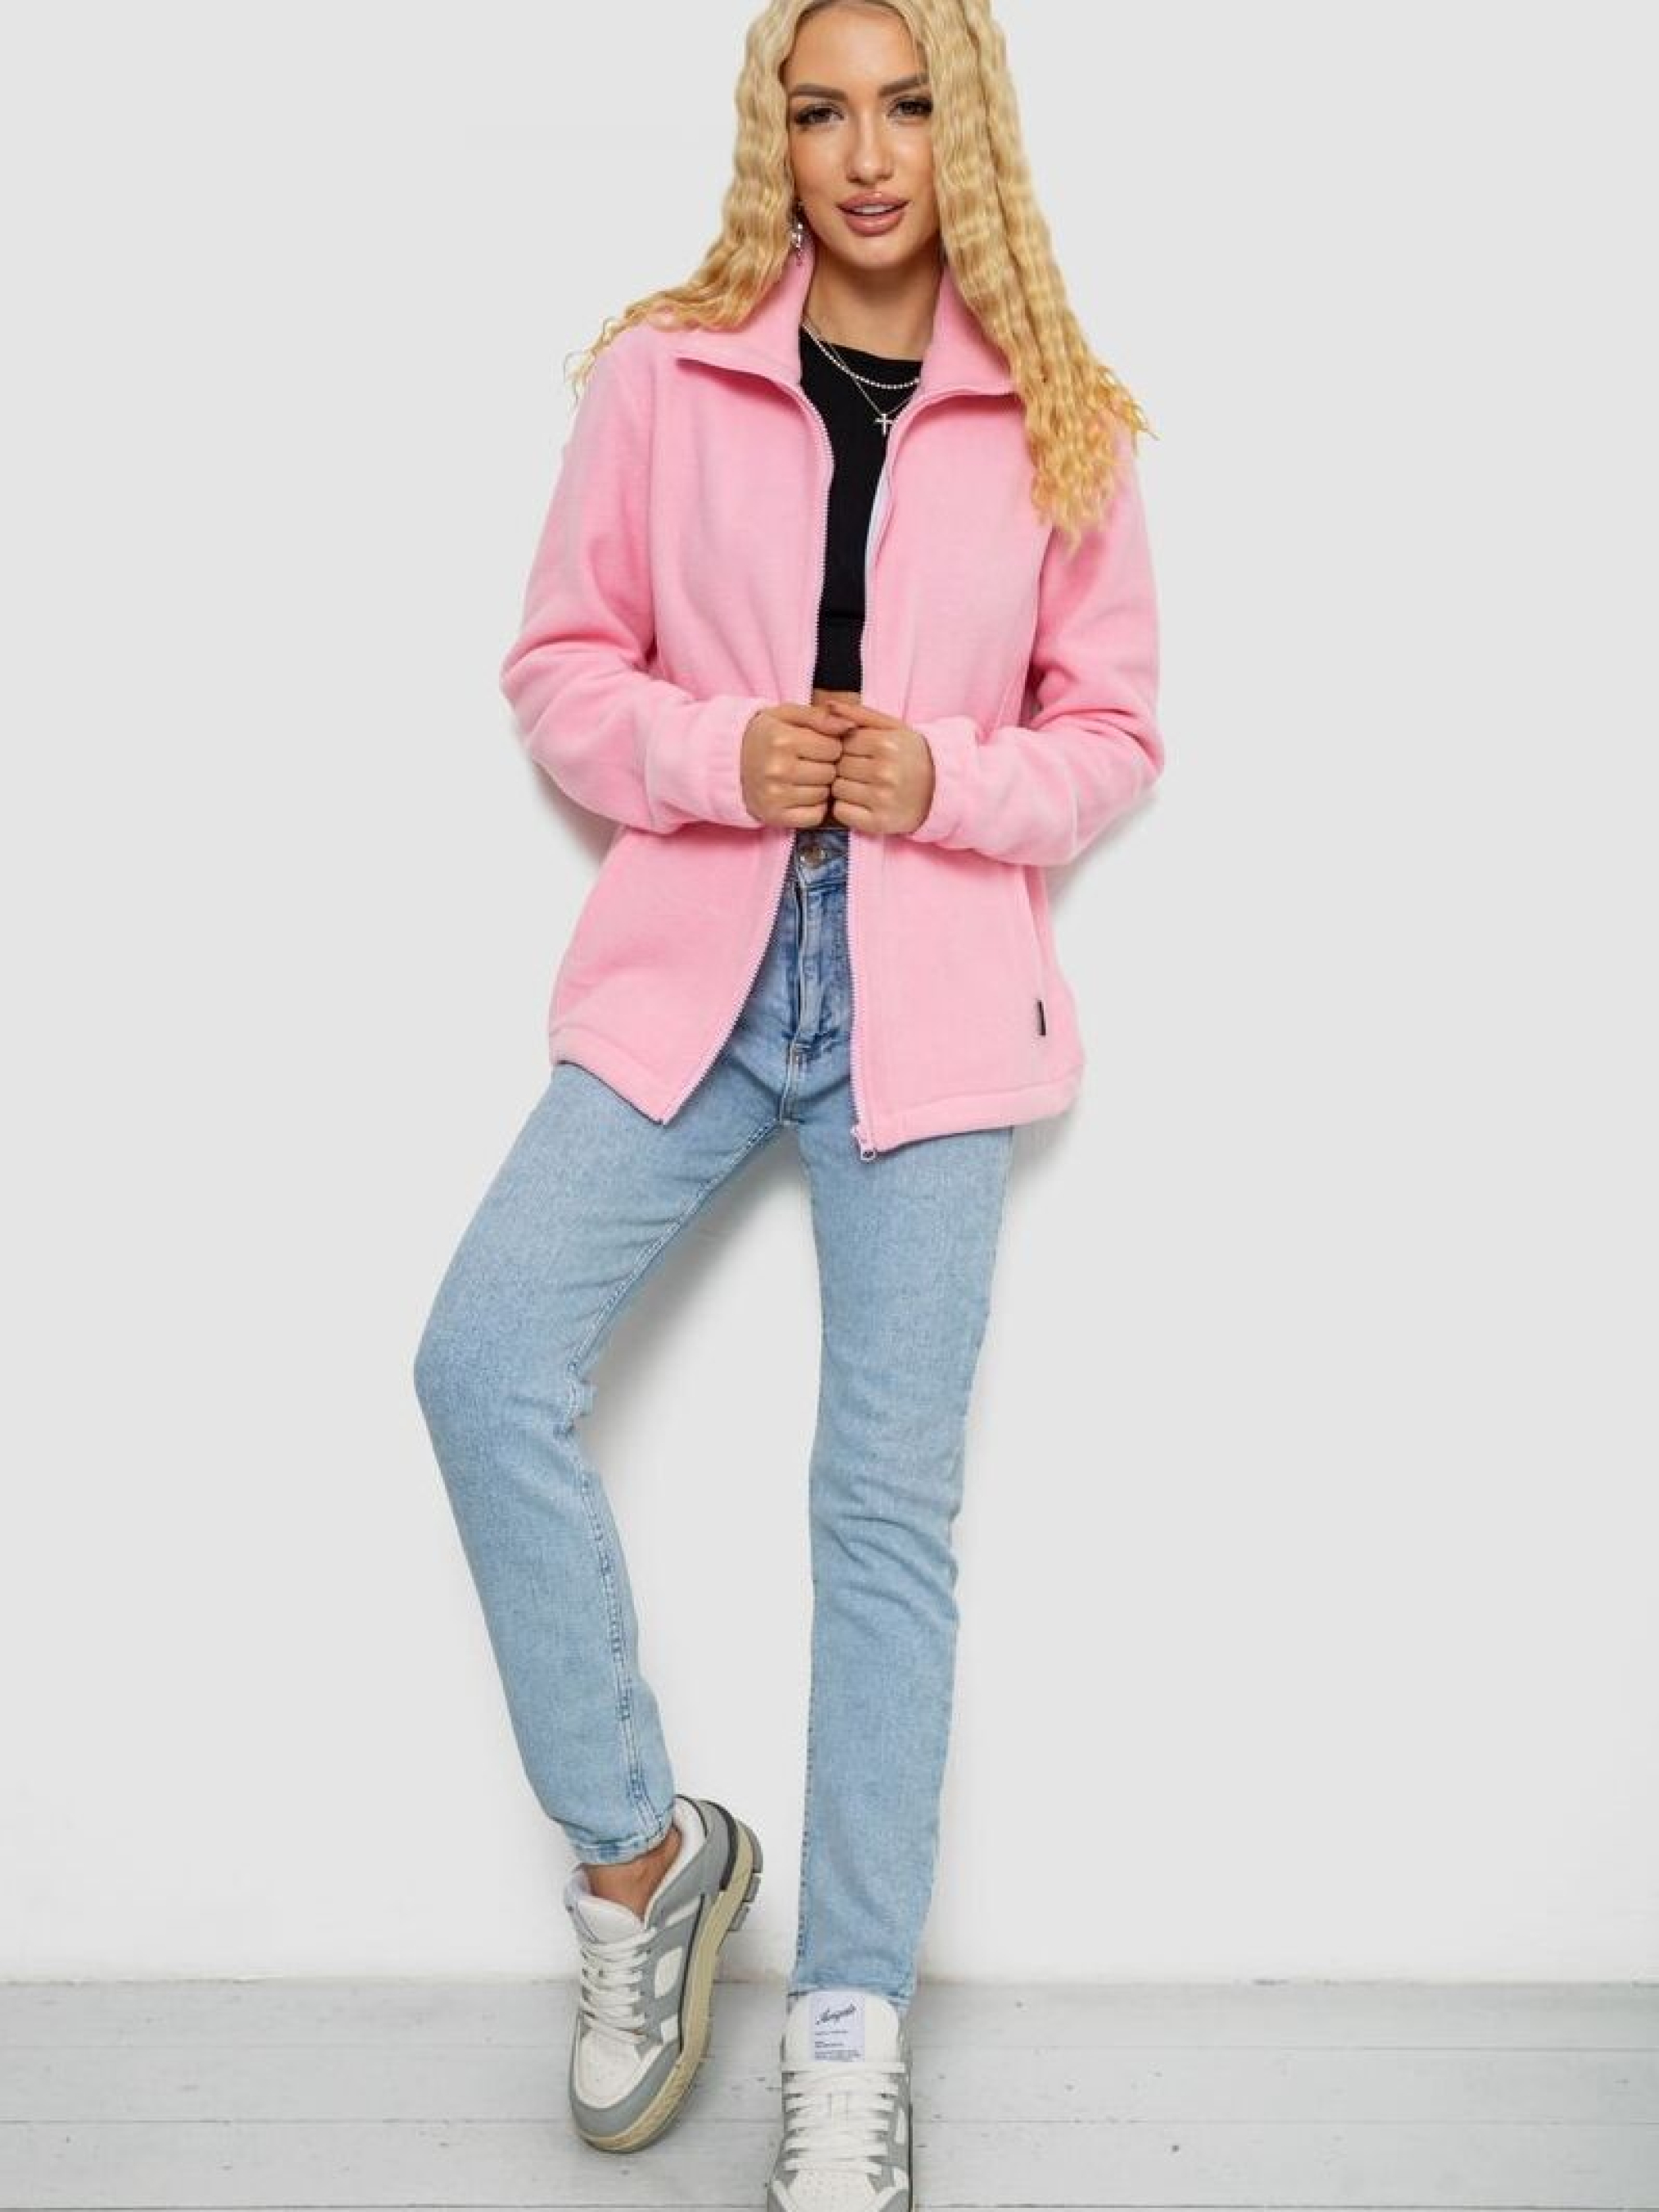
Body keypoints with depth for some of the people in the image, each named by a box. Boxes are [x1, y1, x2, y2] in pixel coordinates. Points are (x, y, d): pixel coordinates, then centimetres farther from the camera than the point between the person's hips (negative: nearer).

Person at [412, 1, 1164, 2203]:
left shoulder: (1058, 425, 6)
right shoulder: (662, 380, 4)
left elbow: (1114, 733, 9)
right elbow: (561, 666, 7)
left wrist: (950, 778, -11)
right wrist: (718, 754, -12)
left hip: (932, 992, -1)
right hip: (689, 964, 1)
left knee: (888, 1499, 0)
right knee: (487, 1360, -15)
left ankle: (855, 2023, 13)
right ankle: (641, 1845, 6)